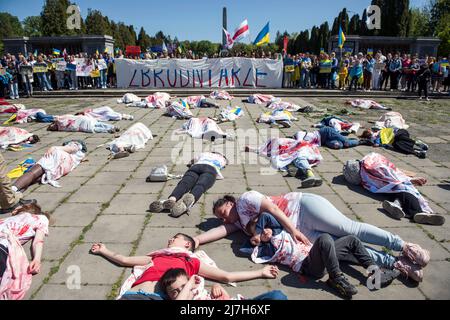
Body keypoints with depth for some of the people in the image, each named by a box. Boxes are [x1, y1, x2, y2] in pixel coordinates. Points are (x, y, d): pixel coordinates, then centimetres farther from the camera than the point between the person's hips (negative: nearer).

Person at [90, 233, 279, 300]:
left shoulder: (192, 262, 25)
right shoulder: (155, 257, 34)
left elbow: (227, 277, 23)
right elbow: (124, 260, 45)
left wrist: (260, 272, 23)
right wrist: (104, 251, 58)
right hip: (133, 294, 3)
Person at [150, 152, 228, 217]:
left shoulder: (203, 154, 46)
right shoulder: (222, 158, 40)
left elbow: (192, 161, 62)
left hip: (196, 166, 2)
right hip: (211, 169, -2)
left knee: (184, 183, -24)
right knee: (200, 186, -31)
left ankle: (171, 199, -58)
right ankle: (186, 203, -65)